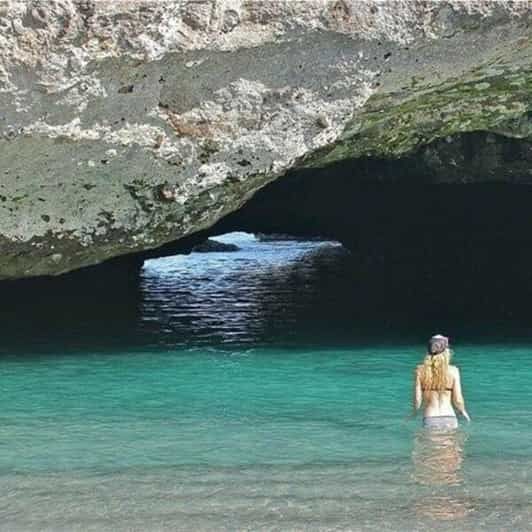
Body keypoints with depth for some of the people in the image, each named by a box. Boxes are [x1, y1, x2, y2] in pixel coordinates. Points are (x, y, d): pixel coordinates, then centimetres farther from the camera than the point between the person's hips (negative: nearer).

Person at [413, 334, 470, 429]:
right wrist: (463, 411, 20)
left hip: (430, 420, 0)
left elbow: (417, 399, -2)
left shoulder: (420, 370, -1)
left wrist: (414, 412, 19)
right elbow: (457, 400, -1)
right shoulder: (453, 371, -2)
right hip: (449, 418, 0)